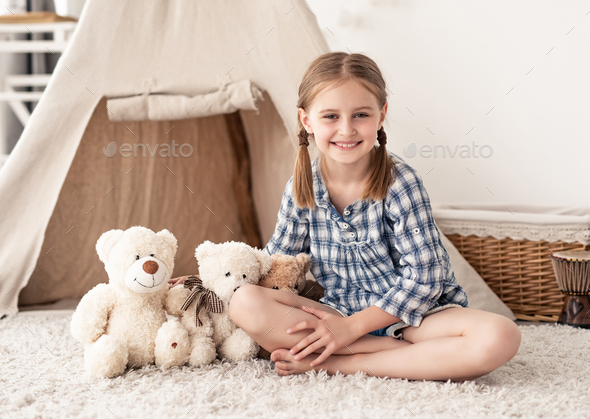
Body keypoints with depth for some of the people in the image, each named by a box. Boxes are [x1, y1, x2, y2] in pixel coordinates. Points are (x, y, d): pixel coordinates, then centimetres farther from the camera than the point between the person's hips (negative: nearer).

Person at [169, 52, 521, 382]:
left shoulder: (400, 183, -14)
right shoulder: (302, 188, -2)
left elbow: (423, 276, -16)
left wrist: (352, 326, -20)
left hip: (412, 313, -2)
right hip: (342, 309, 3)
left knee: (500, 337, -33)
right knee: (245, 303, -23)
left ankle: (334, 364, -28)